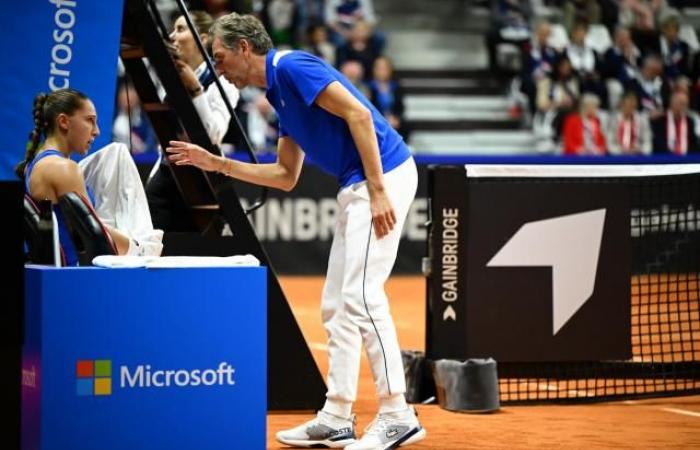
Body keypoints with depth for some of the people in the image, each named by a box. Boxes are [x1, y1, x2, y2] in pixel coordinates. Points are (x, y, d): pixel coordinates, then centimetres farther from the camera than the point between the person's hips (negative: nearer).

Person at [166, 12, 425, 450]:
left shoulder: (292, 67, -10)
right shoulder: (280, 94, 20)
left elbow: (359, 114, -19)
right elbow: (286, 176, 25)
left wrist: (378, 192, -22)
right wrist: (216, 163, 23)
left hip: (384, 175, -10)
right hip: (355, 187, 10)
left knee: (361, 296, -13)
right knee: (336, 304, 10)